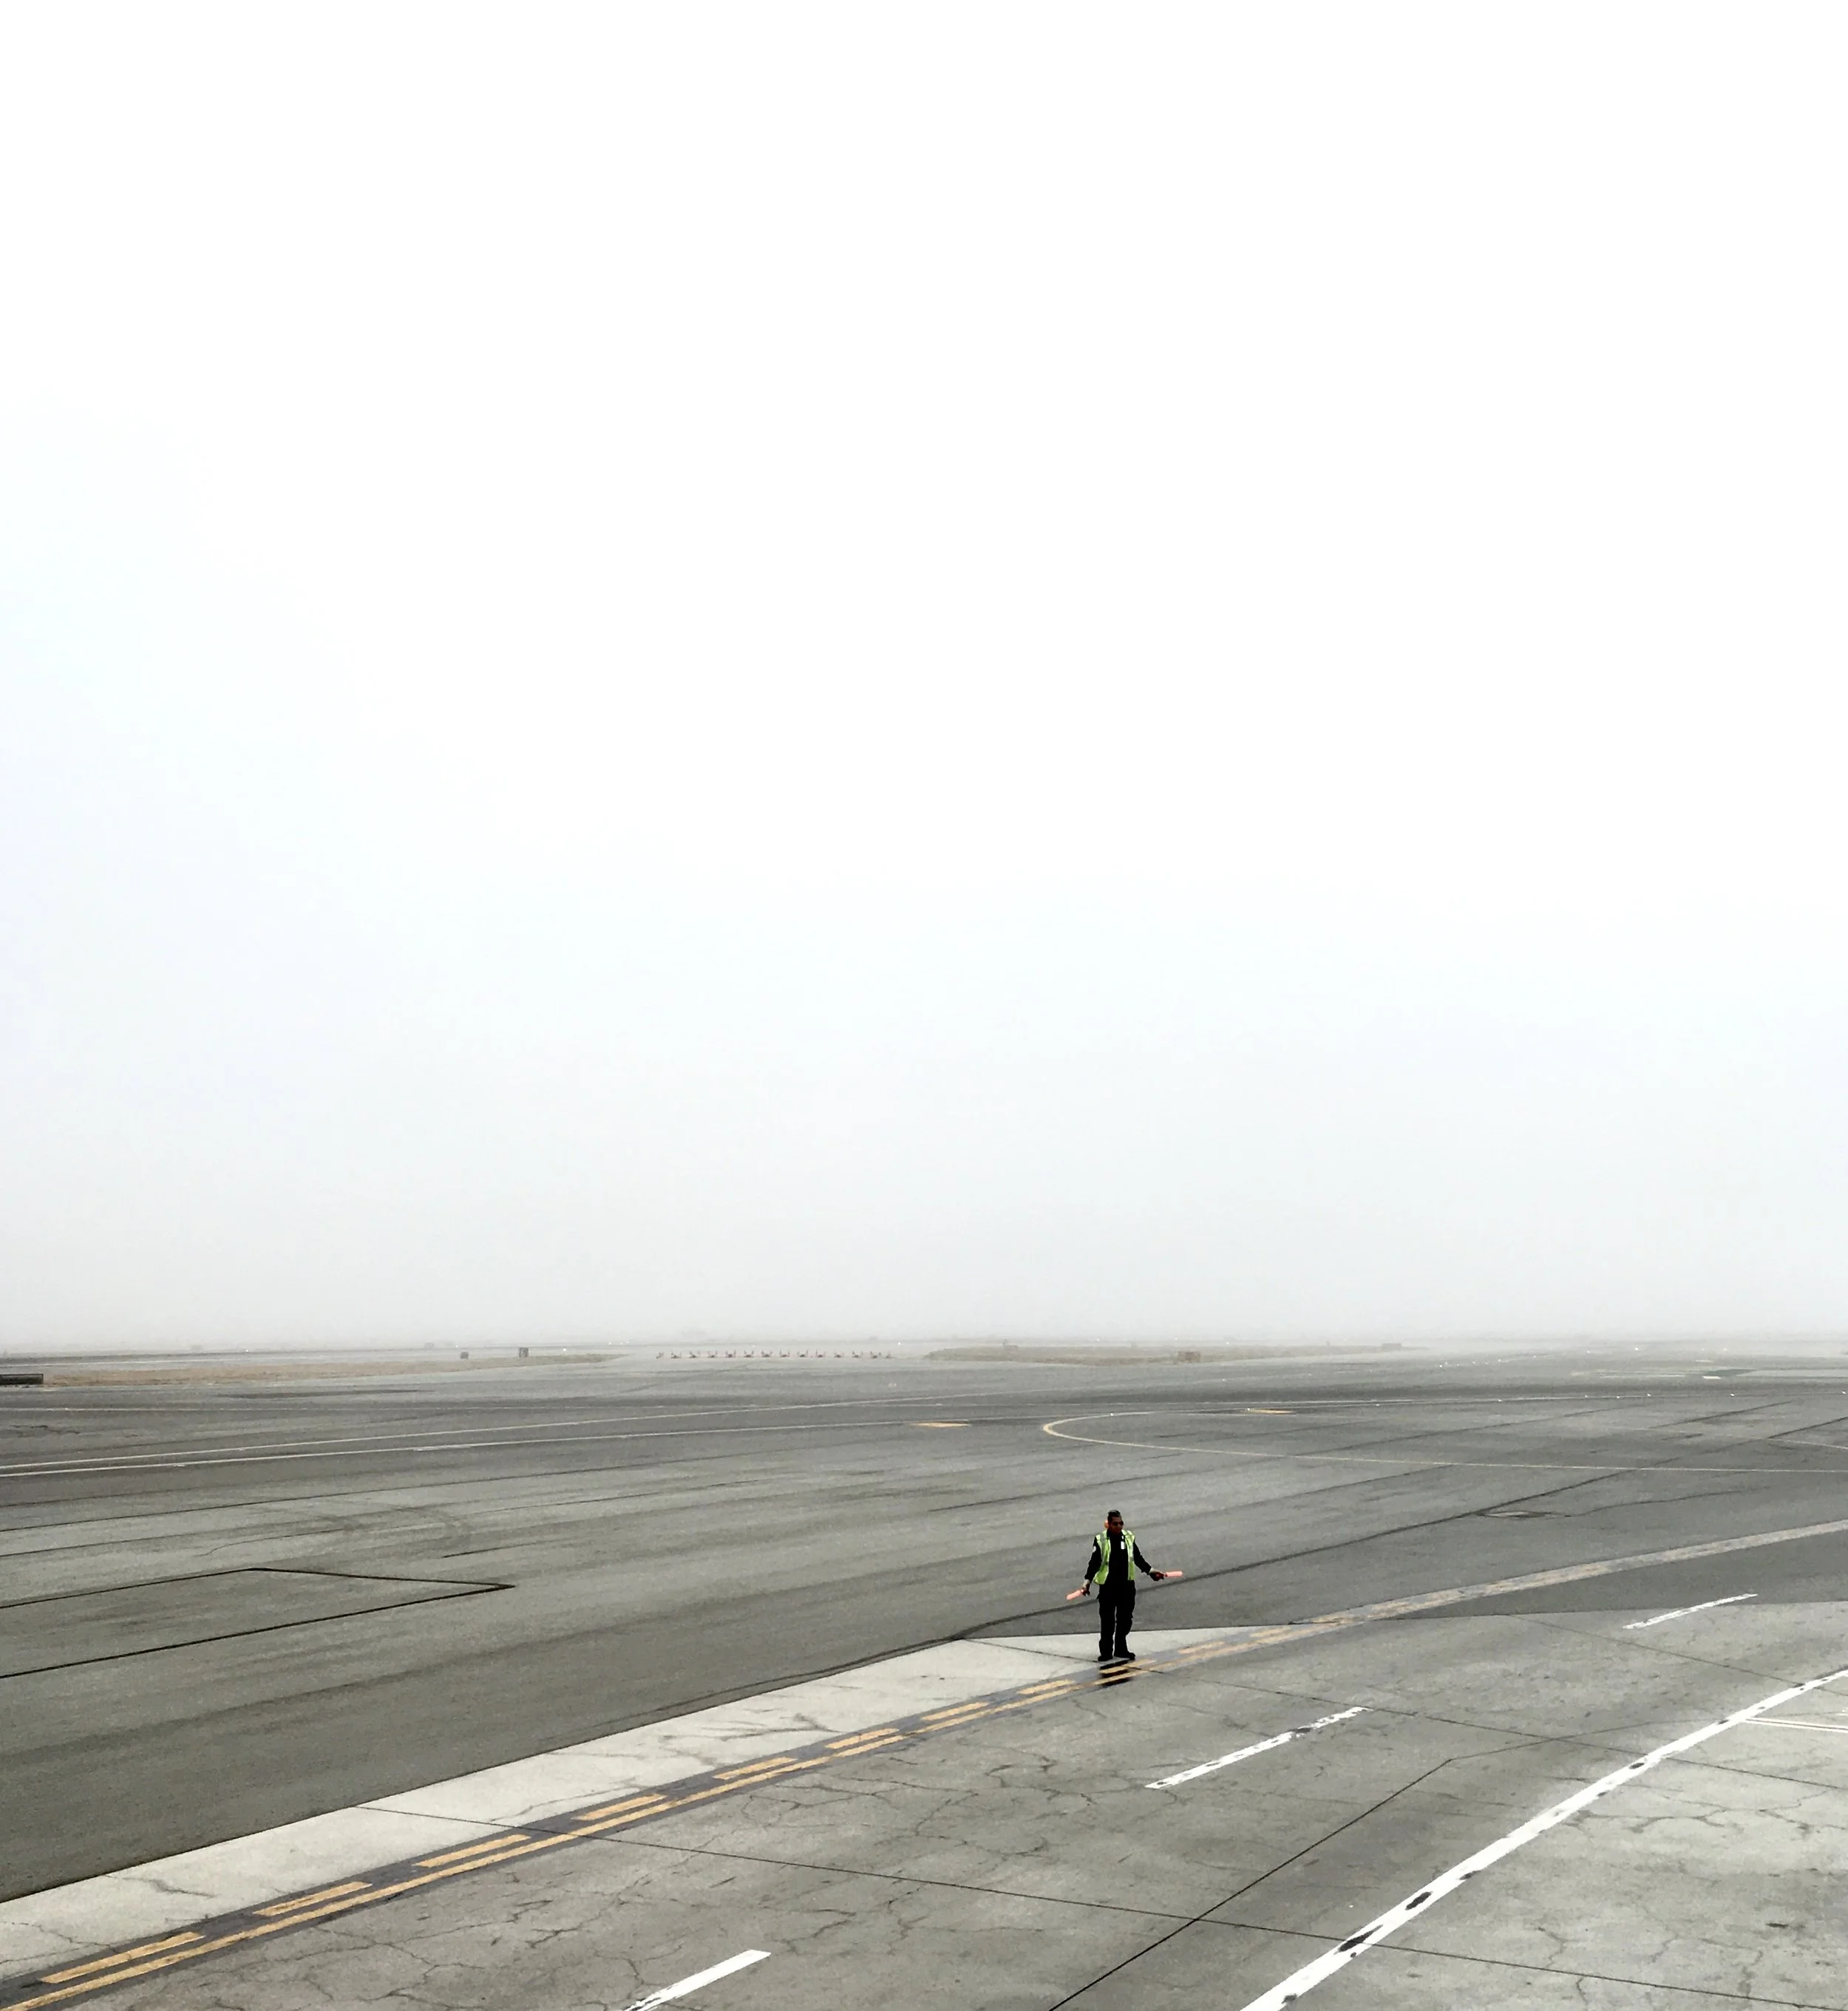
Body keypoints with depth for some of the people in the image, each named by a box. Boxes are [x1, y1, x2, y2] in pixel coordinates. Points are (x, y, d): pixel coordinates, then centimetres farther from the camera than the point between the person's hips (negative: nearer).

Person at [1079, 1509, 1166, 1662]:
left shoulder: (1128, 1537, 5)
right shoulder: (1101, 1540, -6)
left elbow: (1138, 1558, 15)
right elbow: (1094, 1562, -6)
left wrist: (1151, 1570, 10)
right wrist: (1088, 1580, -15)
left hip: (1127, 1585, 4)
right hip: (1107, 1586, -4)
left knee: (1126, 1618, 9)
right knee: (1107, 1620, 2)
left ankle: (1121, 1649, 22)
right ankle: (1106, 1652, 10)